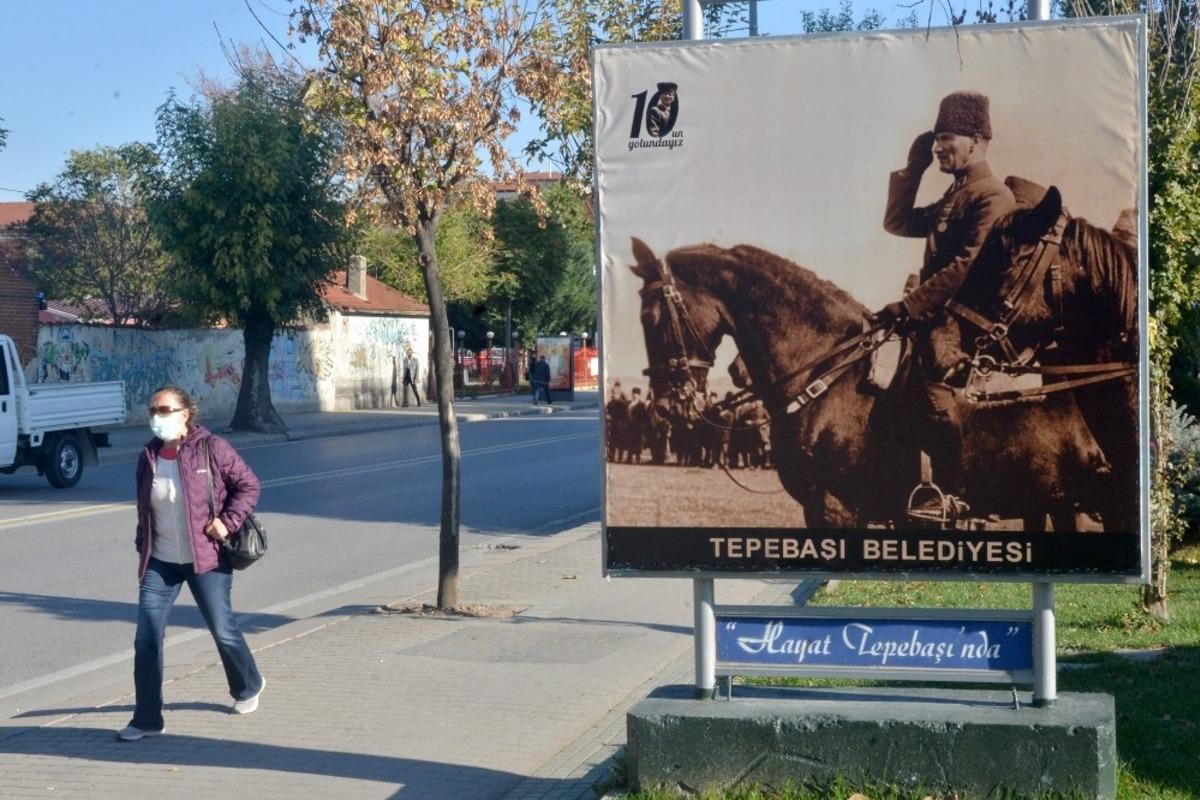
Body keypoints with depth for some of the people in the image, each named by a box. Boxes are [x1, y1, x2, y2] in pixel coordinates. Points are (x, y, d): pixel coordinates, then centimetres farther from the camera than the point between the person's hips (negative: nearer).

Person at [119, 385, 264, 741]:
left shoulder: (212, 449, -10)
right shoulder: (148, 457, 4)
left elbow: (248, 485, -5)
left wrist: (227, 521, -15)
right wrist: (143, 550, 13)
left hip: (206, 560, -4)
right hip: (160, 563, 4)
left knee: (222, 629, 8)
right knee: (146, 638, -4)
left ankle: (248, 687, 37)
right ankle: (147, 718, 3)